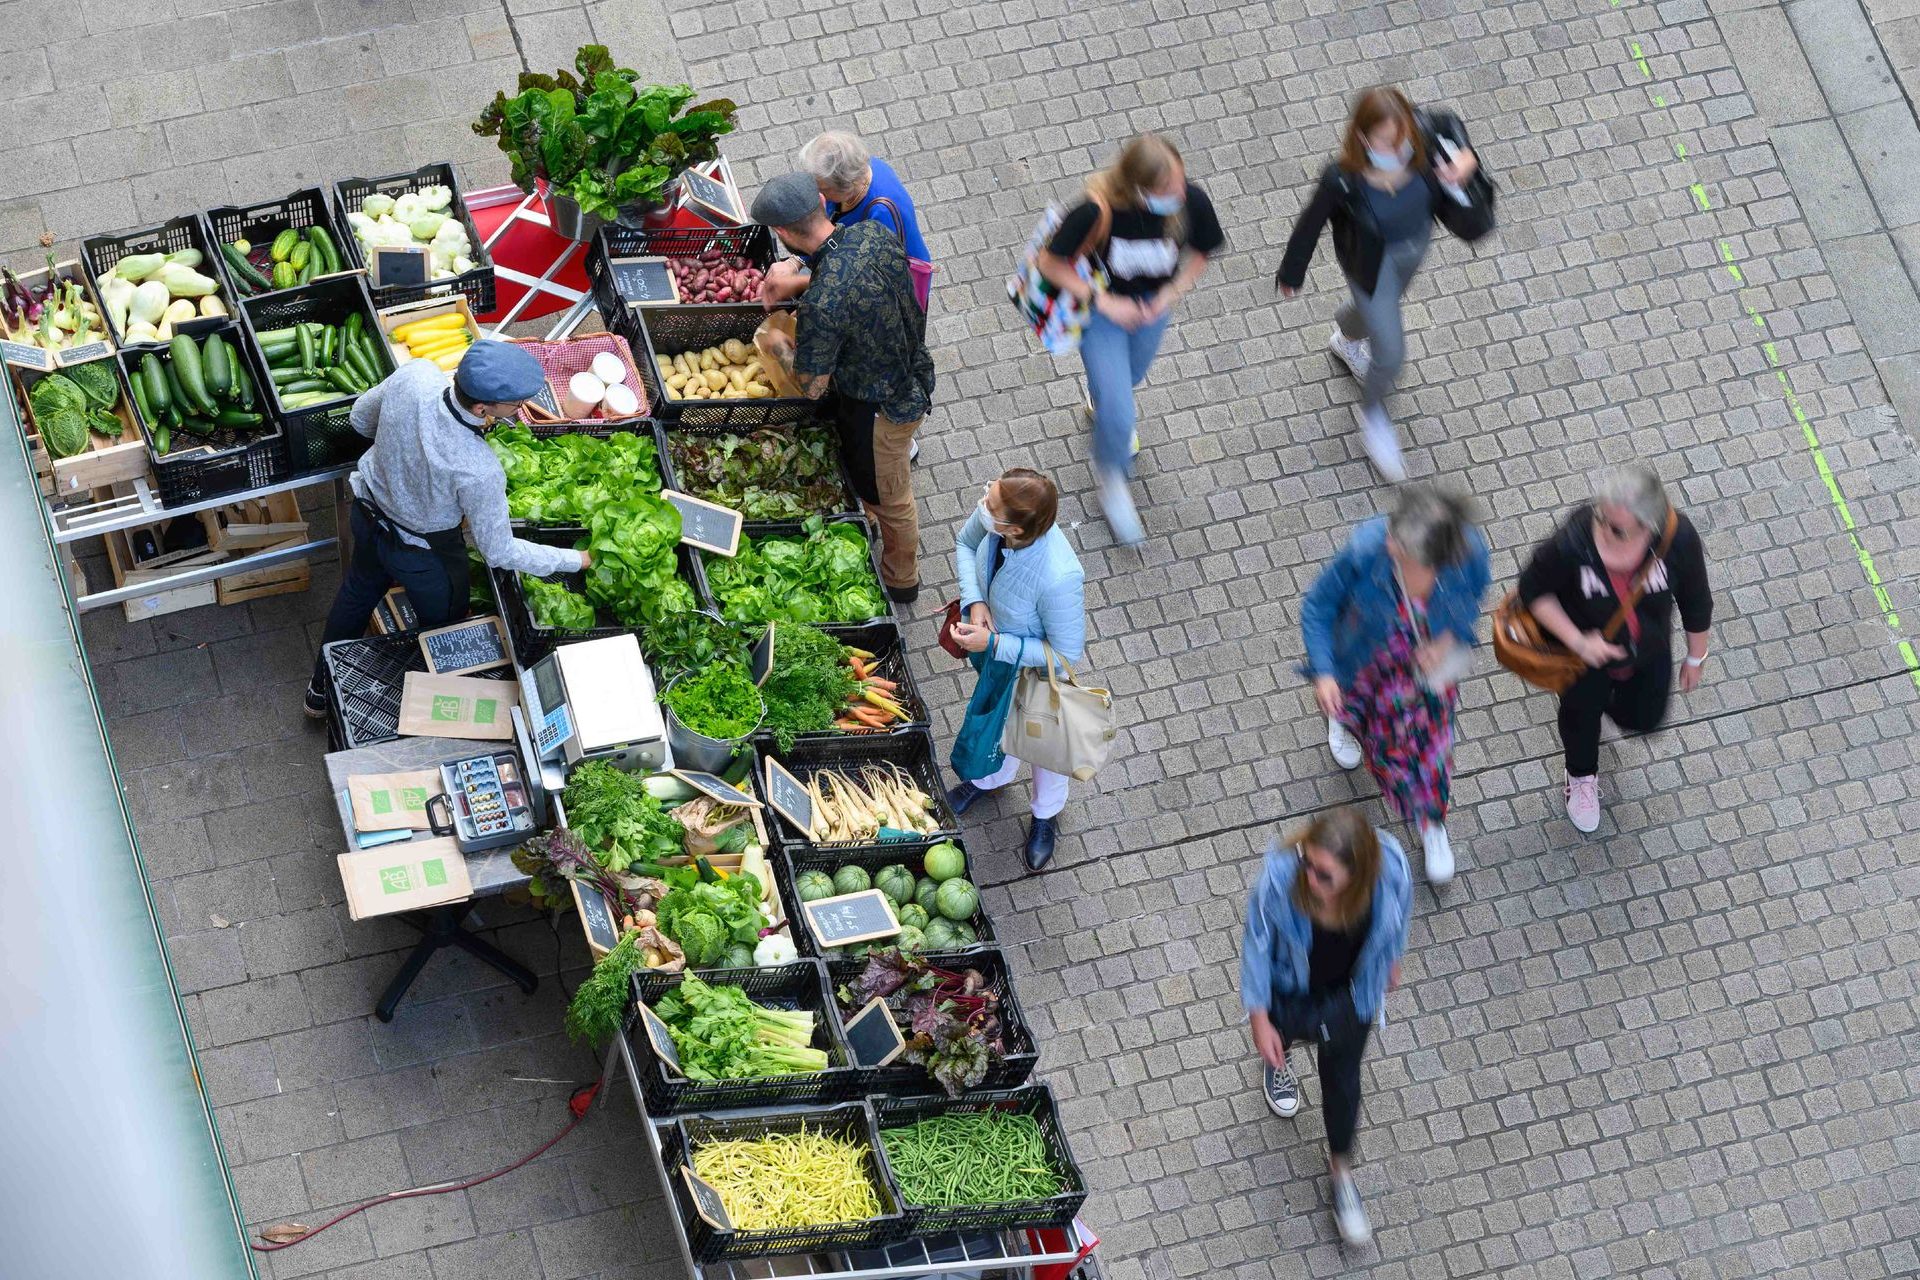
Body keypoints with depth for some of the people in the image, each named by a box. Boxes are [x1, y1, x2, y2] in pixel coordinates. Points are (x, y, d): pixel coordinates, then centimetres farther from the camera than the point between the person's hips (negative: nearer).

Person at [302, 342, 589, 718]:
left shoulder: (414, 375, -31)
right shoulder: (478, 471, -42)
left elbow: (361, 418, -8)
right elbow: (499, 552, -26)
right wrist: (576, 560, -15)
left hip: (367, 513, 6)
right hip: (423, 552, -6)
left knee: (359, 591, 34)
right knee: (441, 629, 26)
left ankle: (321, 690, 58)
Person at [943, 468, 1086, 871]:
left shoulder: (1058, 578, -48)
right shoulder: (993, 512, -32)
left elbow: (1066, 653, -31)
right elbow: (965, 543, -6)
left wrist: (993, 644, -31)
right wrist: (974, 602, -21)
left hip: (1038, 670, -5)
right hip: (994, 647, 5)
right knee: (997, 719, 36)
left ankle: (1046, 815, 59)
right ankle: (990, 777, 69)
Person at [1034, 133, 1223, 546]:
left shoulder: (1191, 202, -29)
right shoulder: (1098, 211, -39)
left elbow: (1200, 253, -6)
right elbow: (1051, 263, -23)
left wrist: (1171, 294, -19)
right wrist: (1105, 303, -25)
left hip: (1152, 305, 4)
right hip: (1100, 306, -4)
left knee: (1130, 376, 32)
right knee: (1118, 415, -2)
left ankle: (1100, 395, 70)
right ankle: (1111, 478, 31)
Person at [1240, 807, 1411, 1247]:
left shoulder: (1390, 870, -38)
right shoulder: (1280, 877, -42)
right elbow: (1257, 943, -23)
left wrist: (1390, 961, 9)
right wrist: (1260, 1021, -15)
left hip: (1351, 991, 1)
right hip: (1291, 987, -1)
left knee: (1342, 1077, 20)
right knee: (1285, 1031, 33)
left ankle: (1341, 1168, 47)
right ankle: (1277, 1059, 73)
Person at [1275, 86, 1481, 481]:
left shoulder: (1420, 134, -33)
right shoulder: (1343, 180, -41)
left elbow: (1449, 123, -7)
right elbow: (1310, 225, -22)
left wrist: (1466, 157, -27)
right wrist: (1291, 273, -6)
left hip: (1417, 241, 5)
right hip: (1372, 262, -4)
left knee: (1381, 309, 35)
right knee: (1391, 354, 7)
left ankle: (1346, 337, 73)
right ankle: (1372, 415, 42)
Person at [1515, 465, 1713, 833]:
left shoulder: (1678, 538, -35)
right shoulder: (1572, 543, -41)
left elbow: (1695, 599, -14)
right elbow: (1533, 590, -20)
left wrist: (1696, 657, 1)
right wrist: (1578, 642, -28)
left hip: (1649, 652, 2)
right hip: (1584, 651, -2)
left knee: (1644, 719, 28)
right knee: (1581, 713, 27)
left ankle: (1607, 698, 64)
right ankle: (1582, 776, 62)